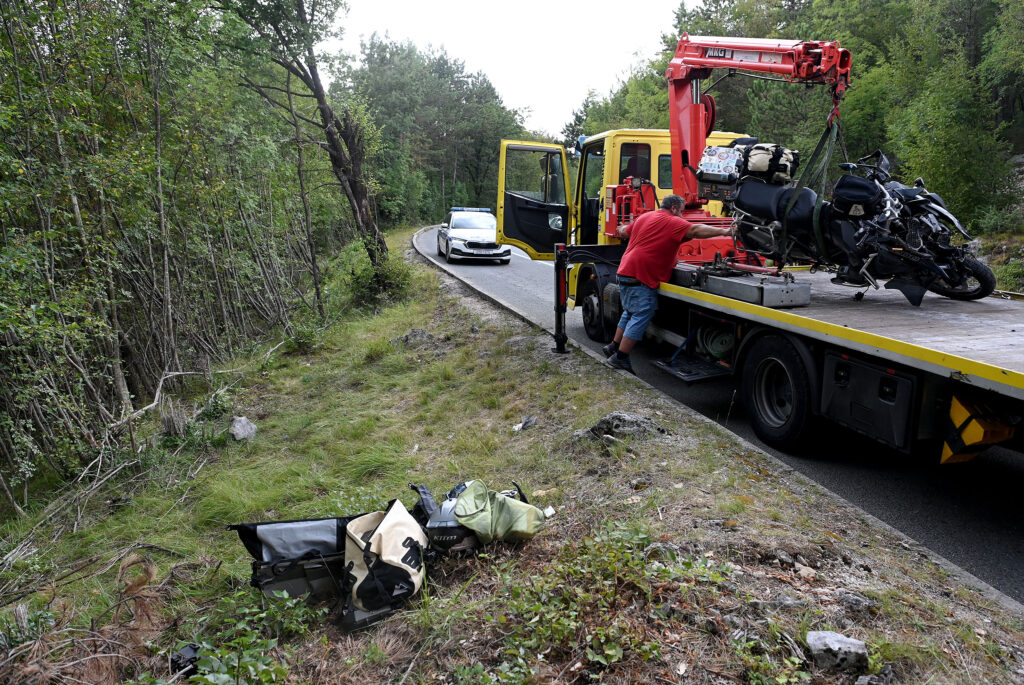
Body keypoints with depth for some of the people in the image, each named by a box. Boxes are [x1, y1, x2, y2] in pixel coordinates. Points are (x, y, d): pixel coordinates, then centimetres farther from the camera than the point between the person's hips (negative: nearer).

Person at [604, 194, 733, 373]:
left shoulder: (644, 217, 19)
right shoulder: (673, 222, -6)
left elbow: (623, 233, 30)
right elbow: (696, 230, -17)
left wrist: (621, 230, 53)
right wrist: (725, 231, -14)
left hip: (625, 272, 10)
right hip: (640, 277, -10)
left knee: (630, 312, 23)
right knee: (641, 315, -5)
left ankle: (614, 346, 31)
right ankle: (620, 357, -5)